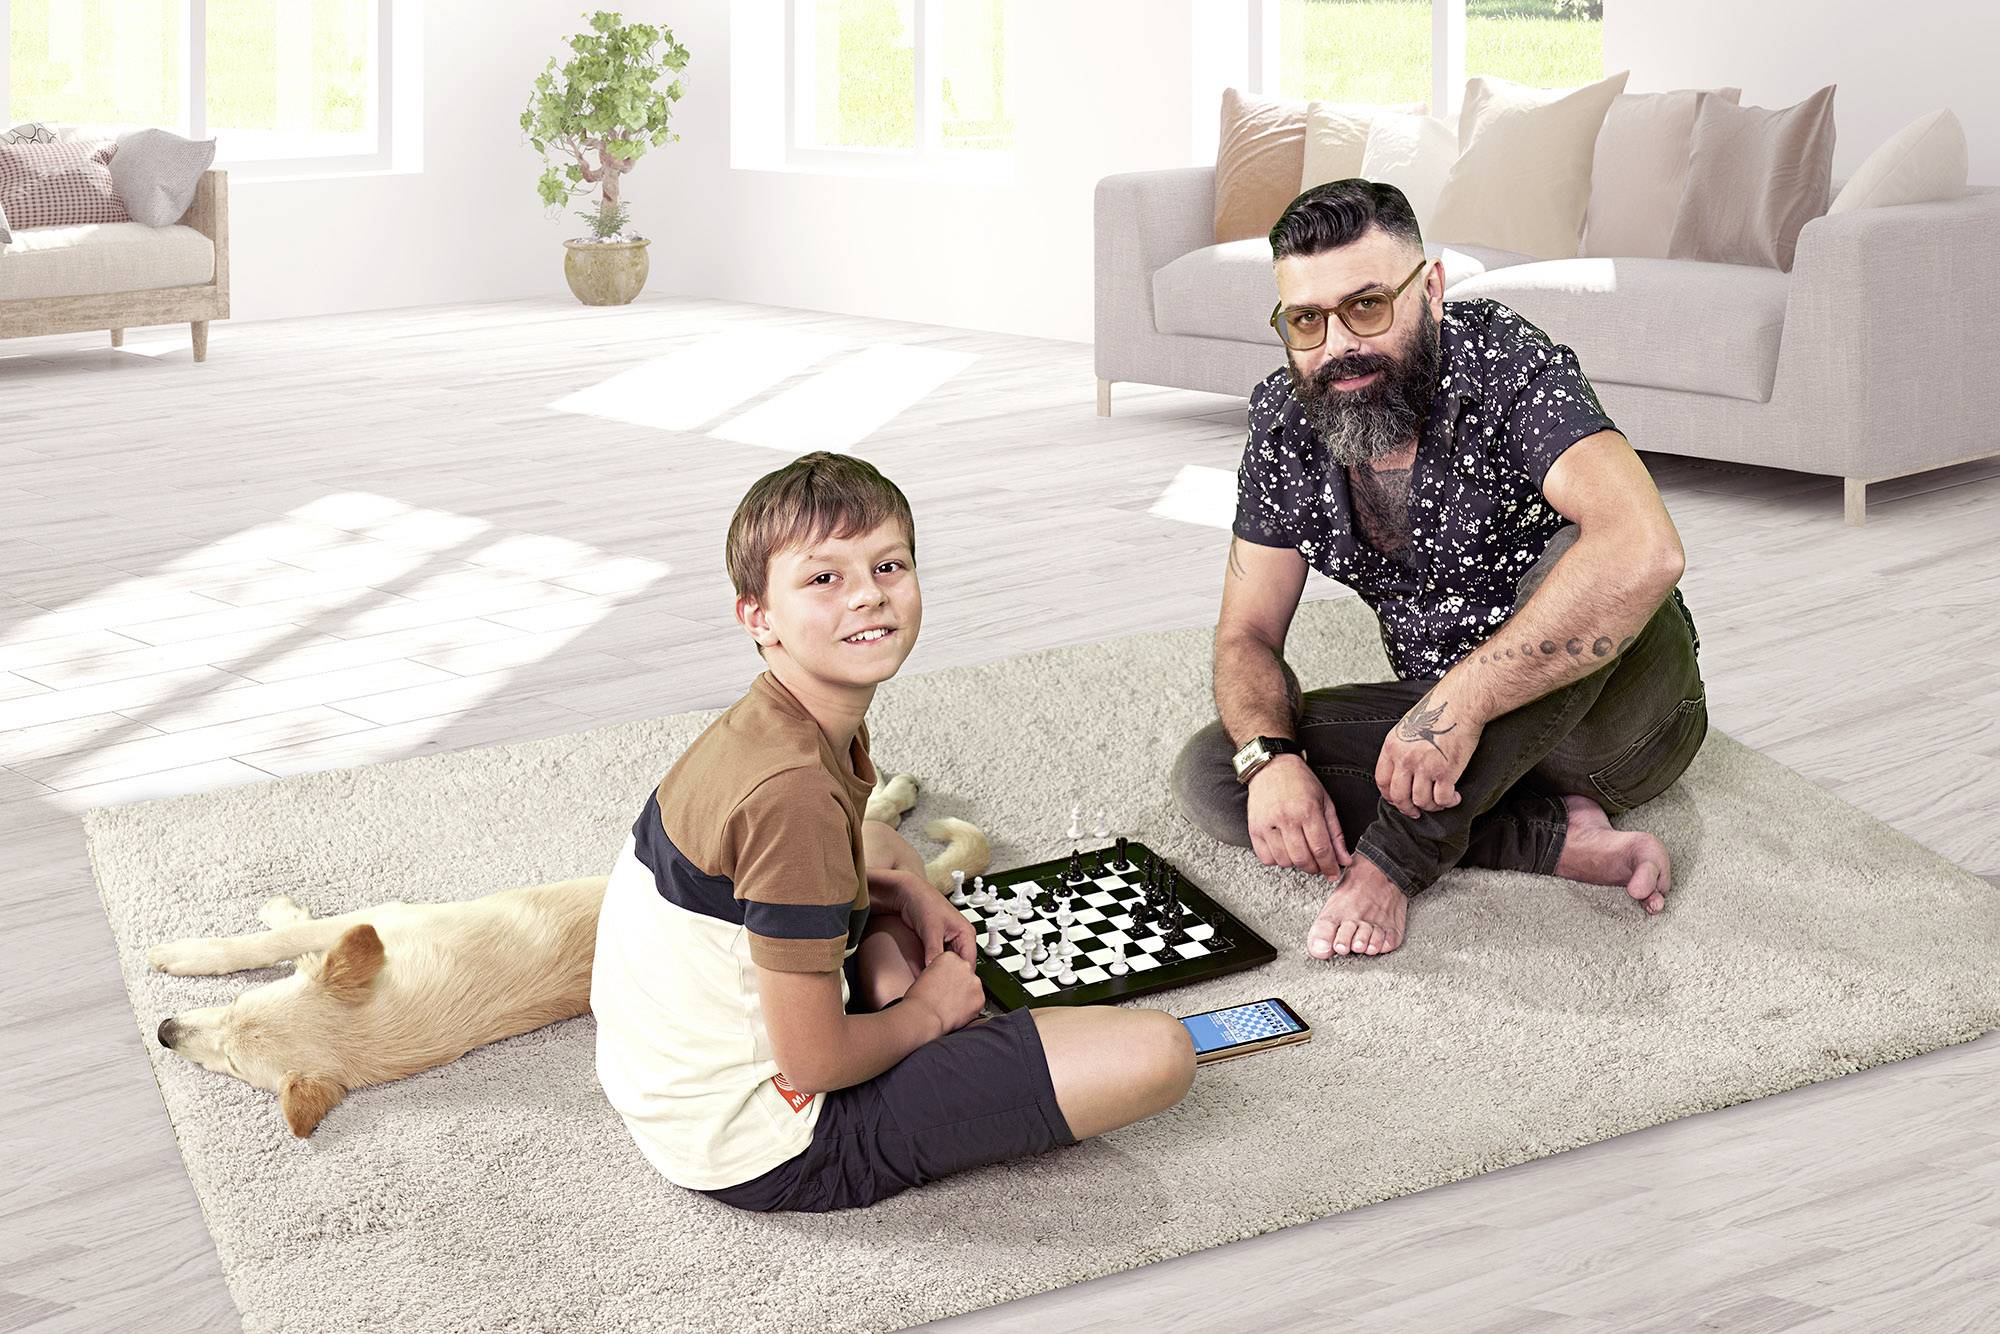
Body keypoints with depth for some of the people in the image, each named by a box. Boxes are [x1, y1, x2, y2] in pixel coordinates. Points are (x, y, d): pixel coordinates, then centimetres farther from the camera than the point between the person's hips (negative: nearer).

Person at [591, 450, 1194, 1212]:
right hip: (762, 1155, -9)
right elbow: (812, 1062, -24)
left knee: (883, 849, 36)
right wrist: (931, 1011, -4)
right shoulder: (795, 790, -28)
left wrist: (903, 890, 7)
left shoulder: (774, 722, 1)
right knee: (1159, 1054, -18)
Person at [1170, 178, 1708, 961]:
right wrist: (1270, 757, -22)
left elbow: (1646, 552, -41)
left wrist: (1462, 698, -42)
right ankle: (1559, 840, -18)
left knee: (1583, 558, -36)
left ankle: (1394, 860, -27)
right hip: (1452, 722, 6)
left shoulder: (1507, 368, -24)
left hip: (1620, 717, -6)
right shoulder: (1285, 421, -5)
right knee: (1209, 773, -13)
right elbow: (1247, 637, 1)